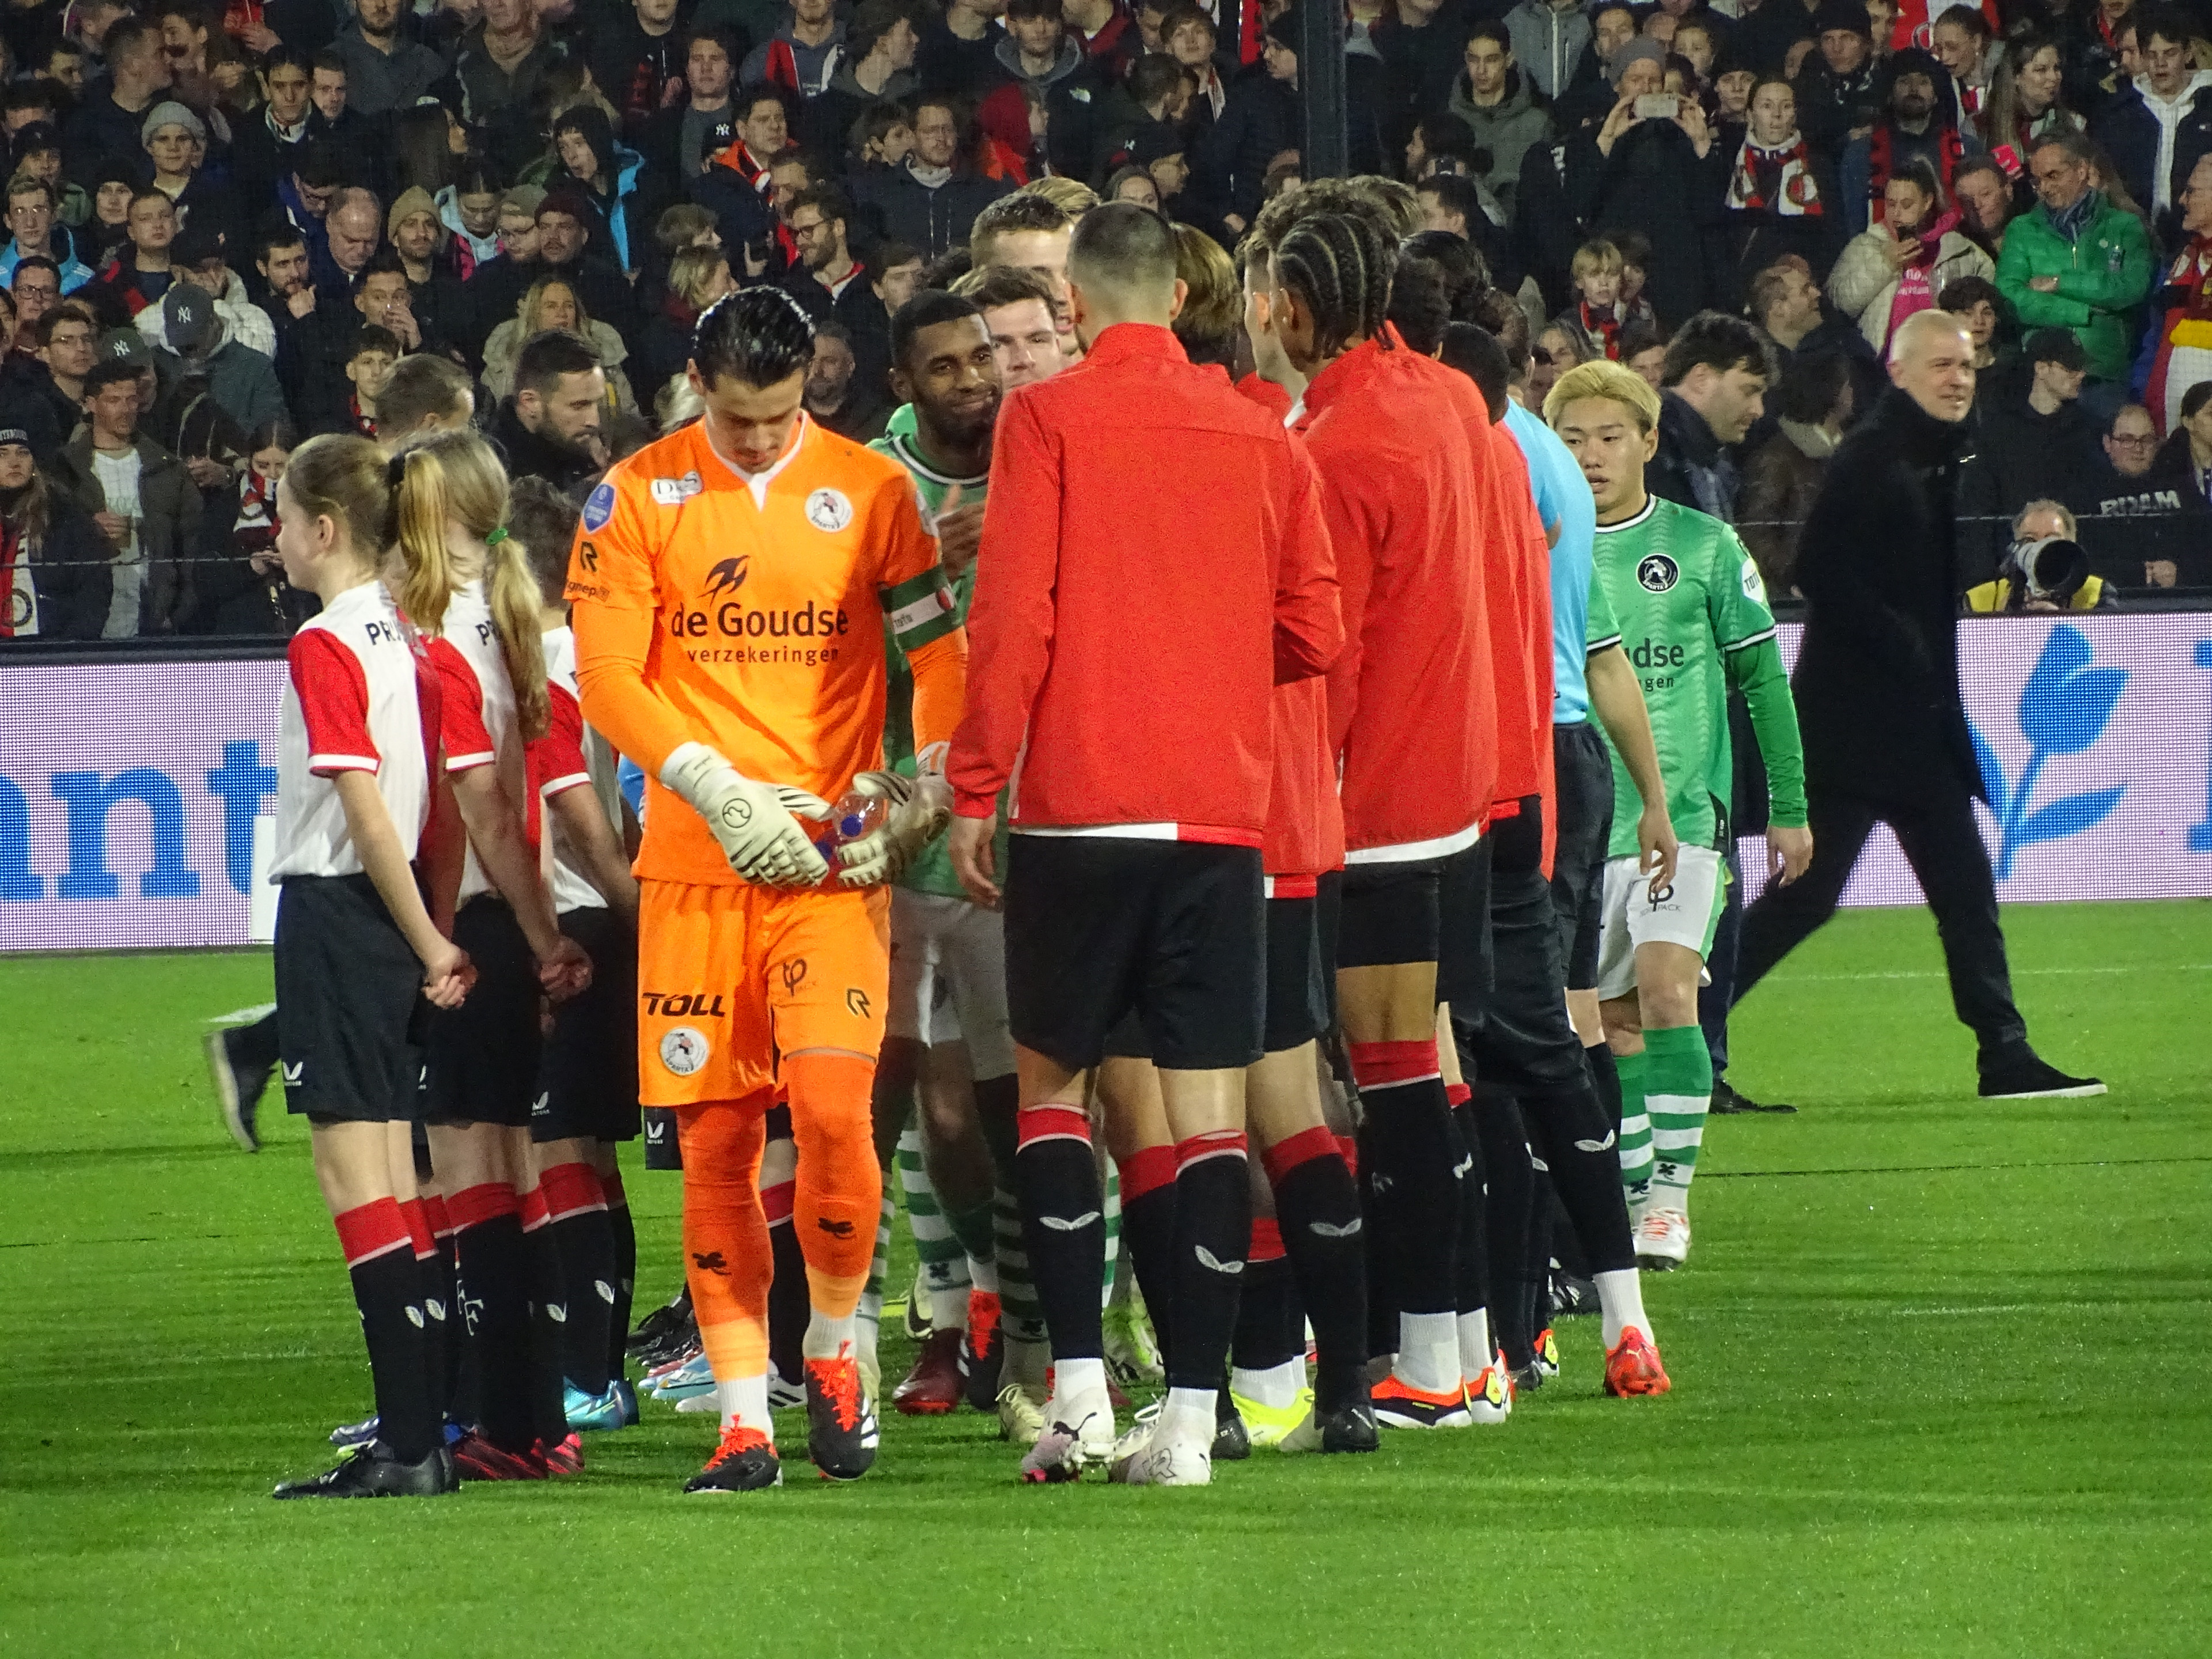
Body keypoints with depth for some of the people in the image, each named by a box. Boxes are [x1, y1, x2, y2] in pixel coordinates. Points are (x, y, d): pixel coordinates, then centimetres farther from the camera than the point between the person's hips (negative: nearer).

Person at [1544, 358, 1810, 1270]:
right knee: (1611, 1022, 7)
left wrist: (1788, 807, 5)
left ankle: (1671, 1195, -12)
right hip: (1578, 817, 3)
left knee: (1665, 993, -18)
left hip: (1684, 810, -3)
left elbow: (1761, 677, 6)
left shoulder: (1704, 546, 0)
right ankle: (1632, 1195, 18)